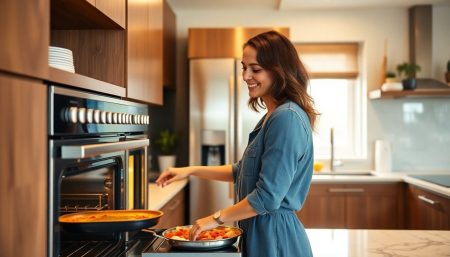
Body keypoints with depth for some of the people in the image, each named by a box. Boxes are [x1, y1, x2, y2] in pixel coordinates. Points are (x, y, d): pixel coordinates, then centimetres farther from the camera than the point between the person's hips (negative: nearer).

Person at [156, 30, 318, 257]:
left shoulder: (287, 117, -21)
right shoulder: (273, 117, 11)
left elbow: (268, 197, -24)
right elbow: (242, 171, 19)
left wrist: (217, 218, -13)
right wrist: (192, 170, 11)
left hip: (275, 238, -9)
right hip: (262, 232, 9)